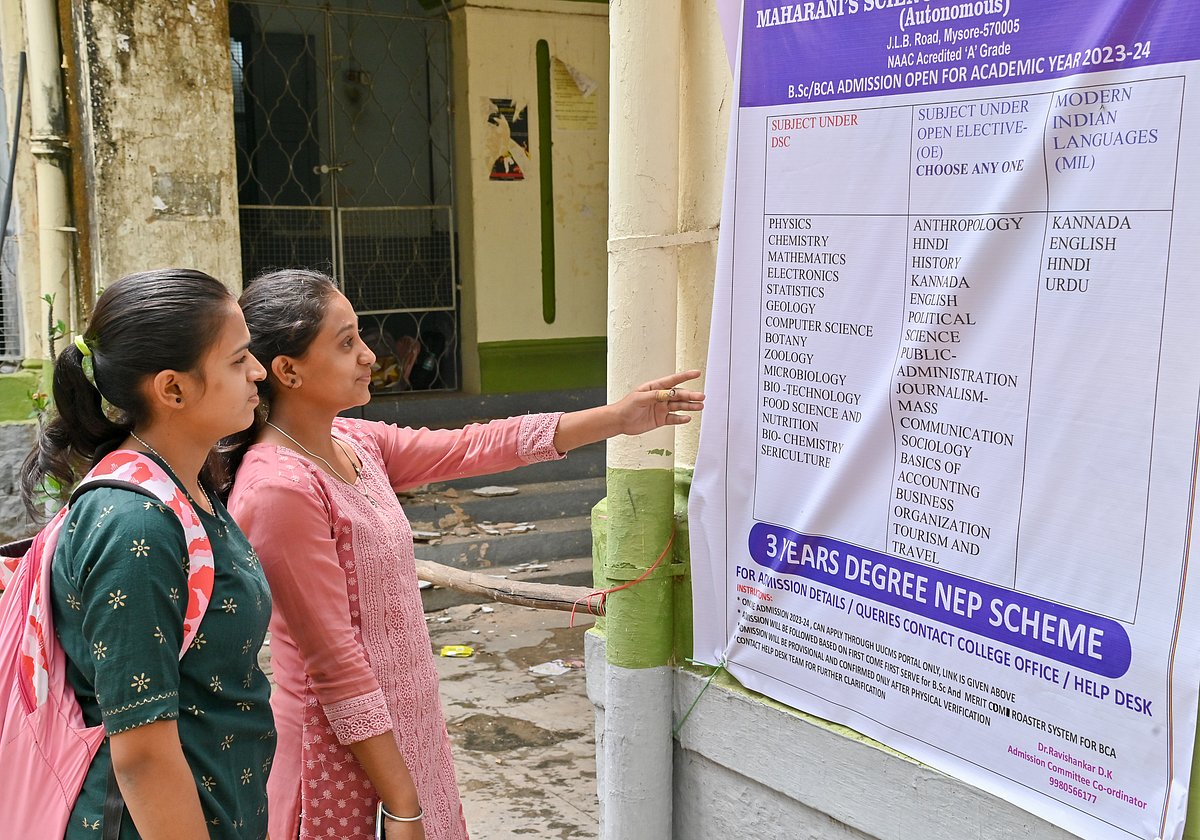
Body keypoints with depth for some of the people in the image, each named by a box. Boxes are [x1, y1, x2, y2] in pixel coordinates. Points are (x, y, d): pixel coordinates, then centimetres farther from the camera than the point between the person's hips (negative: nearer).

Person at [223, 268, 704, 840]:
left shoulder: (354, 444, 1)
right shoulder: (279, 489, -24)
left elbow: (473, 447, 5)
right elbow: (336, 667, -22)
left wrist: (616, 418, 3)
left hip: (406, 723, 8)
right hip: (349, 748, -8)